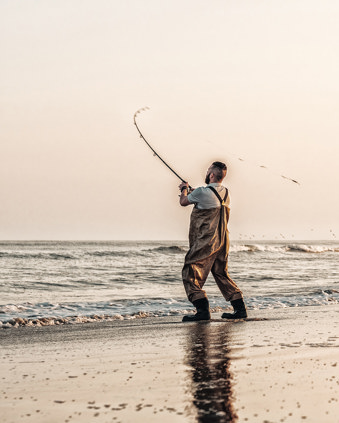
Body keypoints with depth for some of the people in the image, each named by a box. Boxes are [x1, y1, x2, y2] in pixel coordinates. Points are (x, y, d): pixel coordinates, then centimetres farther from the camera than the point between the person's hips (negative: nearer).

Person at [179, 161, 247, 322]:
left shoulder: (202, 192, -15)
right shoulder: (225, 193, 9)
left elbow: (183, 202, 4)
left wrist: (184, 189, 24)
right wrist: (190, 191, 35)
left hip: (205, 242, -8)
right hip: (221, 241, 8)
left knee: (191, 274, -5)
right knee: (222, 274, 19)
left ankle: (203, 310, -16)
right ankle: (240, 308, 18)